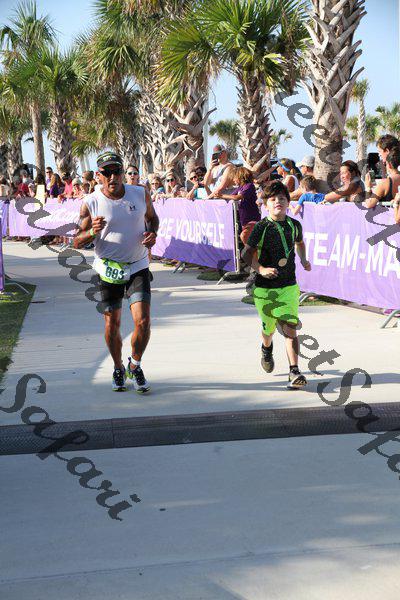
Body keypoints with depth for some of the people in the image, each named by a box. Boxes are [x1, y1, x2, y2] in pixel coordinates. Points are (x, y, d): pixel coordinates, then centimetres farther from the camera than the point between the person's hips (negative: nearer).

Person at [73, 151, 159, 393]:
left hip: (138, 267, 1)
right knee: (112, 325, 7)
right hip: (109, 270, -1)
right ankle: (118, 369, 30)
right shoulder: (90, 203, -10)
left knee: (143, 321, -9)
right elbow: (77, 242, -6)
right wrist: (92, 232, -26)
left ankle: (135, 366, 16)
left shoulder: (141, 194, -3)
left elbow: (152, 217, 16)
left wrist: (153, 233, -5)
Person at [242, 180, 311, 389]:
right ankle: (266, 349, 50)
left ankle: (294, 372, -13)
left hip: (289, 286, 1)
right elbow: (247, 253, -7)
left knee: (290, 328, -12)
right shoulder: (261, 227, -10)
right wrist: (261, 269, -22)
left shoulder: (294, 225, 3)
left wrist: (303, 260, 11)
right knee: (269, 328, 14)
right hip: (264, 288, -1)